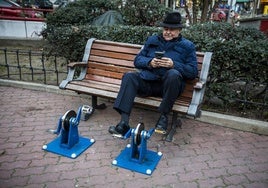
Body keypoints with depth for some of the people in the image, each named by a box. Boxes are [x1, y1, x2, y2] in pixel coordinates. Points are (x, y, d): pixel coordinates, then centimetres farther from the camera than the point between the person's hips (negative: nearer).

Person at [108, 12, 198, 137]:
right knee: (129, 76, -24)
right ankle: (124, 123, -32)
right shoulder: (152, 40, 20)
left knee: (173, 74, -35)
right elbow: (137, 60, 15)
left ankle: (164, 116, -19)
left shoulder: (187, 46, 11)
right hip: (148, 81, 3)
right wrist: (149, 62, -7)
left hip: (169, 86, -2)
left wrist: (173, 64, -14)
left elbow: (193, 72, 1)